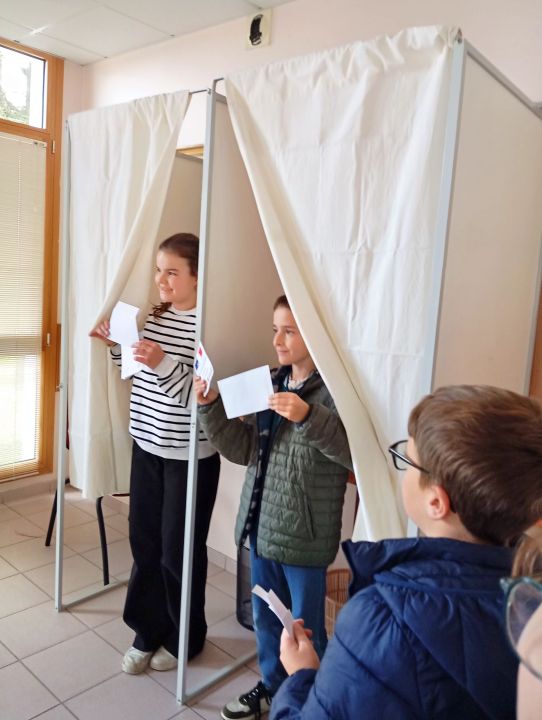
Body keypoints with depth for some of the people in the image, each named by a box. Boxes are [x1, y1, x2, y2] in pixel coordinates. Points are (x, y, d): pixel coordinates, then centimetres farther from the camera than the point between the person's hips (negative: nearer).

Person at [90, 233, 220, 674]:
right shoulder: (154, 315, 6)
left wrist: (163, 363, -32)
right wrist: (115, 343, 2)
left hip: (190, 456, -7)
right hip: (147, 445, 7)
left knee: (179, 551, 8)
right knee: (144, 543, 16)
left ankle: (186, 639, 32)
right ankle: (149, 631, 36)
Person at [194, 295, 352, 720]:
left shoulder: (333, 390, -16)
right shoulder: (269, 384, 4)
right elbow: (243, 450, 4)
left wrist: (308, 418, -36)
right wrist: (210, 407, -8)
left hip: (305, 536, -6)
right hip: (262, 525, 7)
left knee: (306, 628, 14)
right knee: (265, 617, 24)